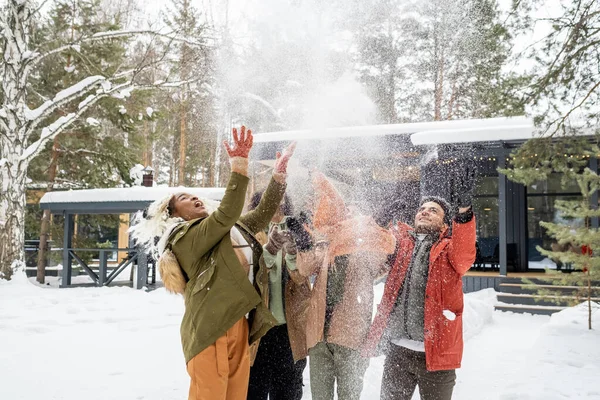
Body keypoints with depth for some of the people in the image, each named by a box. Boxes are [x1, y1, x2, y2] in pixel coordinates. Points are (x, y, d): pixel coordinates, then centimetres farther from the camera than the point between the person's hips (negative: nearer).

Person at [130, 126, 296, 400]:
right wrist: (239, 166, -26)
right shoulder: (184, 239, -7)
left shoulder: (230, 229, 17)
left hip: (240, 325, 7)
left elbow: (263, 214, 19)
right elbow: (226, 213, -21)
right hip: (210, 329, -7)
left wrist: (279, 174, 10)